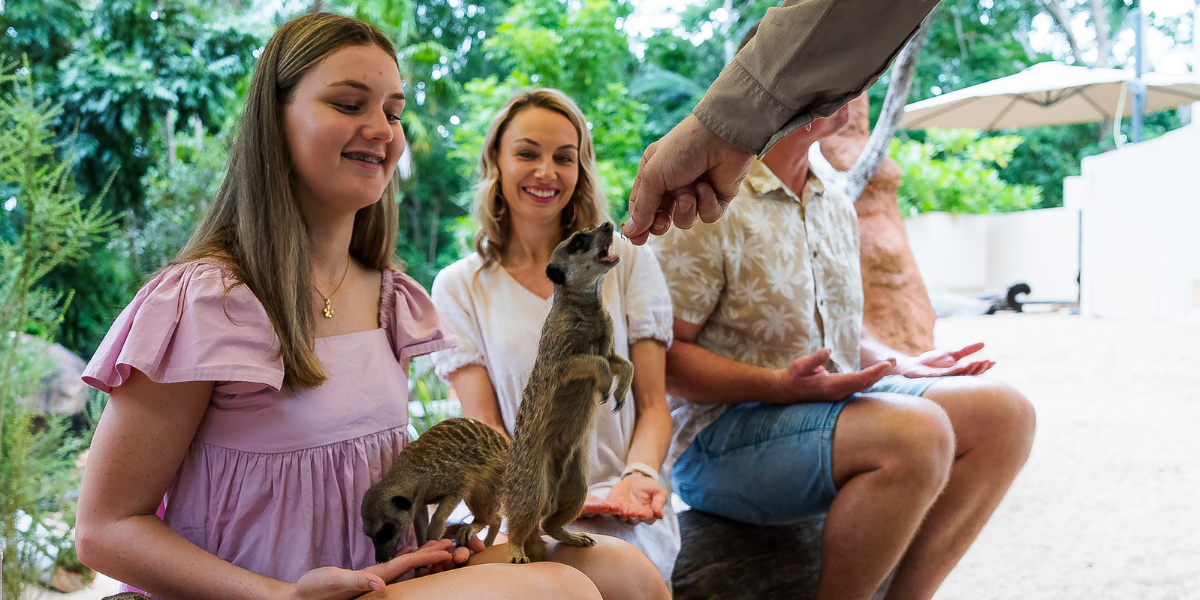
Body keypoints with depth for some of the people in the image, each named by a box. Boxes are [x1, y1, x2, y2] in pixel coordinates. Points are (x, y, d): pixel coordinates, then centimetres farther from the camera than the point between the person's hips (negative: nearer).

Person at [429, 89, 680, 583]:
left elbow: (652, 403, 7)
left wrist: (639, 475, -16)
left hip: (626, 520, 0)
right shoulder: (460, 287, 7)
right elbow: (483, 426, 1)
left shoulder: (628, 262, 8)